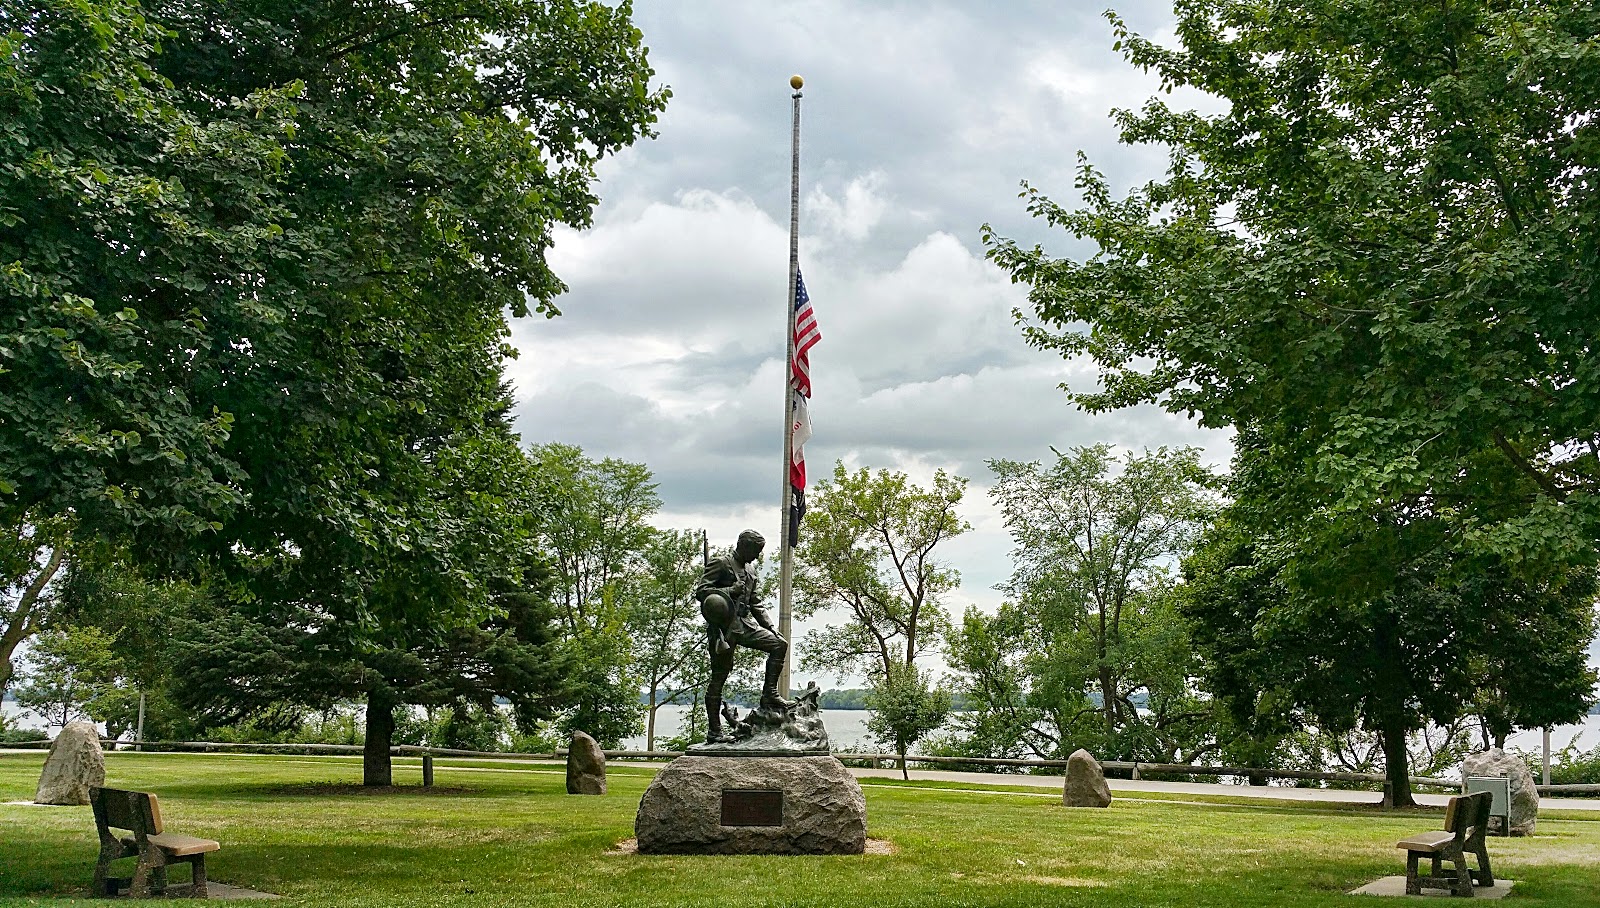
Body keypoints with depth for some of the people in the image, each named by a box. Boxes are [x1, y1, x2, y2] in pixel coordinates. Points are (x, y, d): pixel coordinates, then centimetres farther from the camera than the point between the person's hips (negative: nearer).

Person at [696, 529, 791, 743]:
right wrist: (729, 591, -23)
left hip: (745, 624, 7)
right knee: (719, 676, -4)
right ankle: (714, 731, -2)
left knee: (779, 645, -6)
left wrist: (770, 627, 16)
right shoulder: (720, 564, -2)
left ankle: (769, 695, -4)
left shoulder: (750, 572, 21)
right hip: (724, 627, -7)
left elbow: (755, 604, 26)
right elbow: (700, 591, -11)